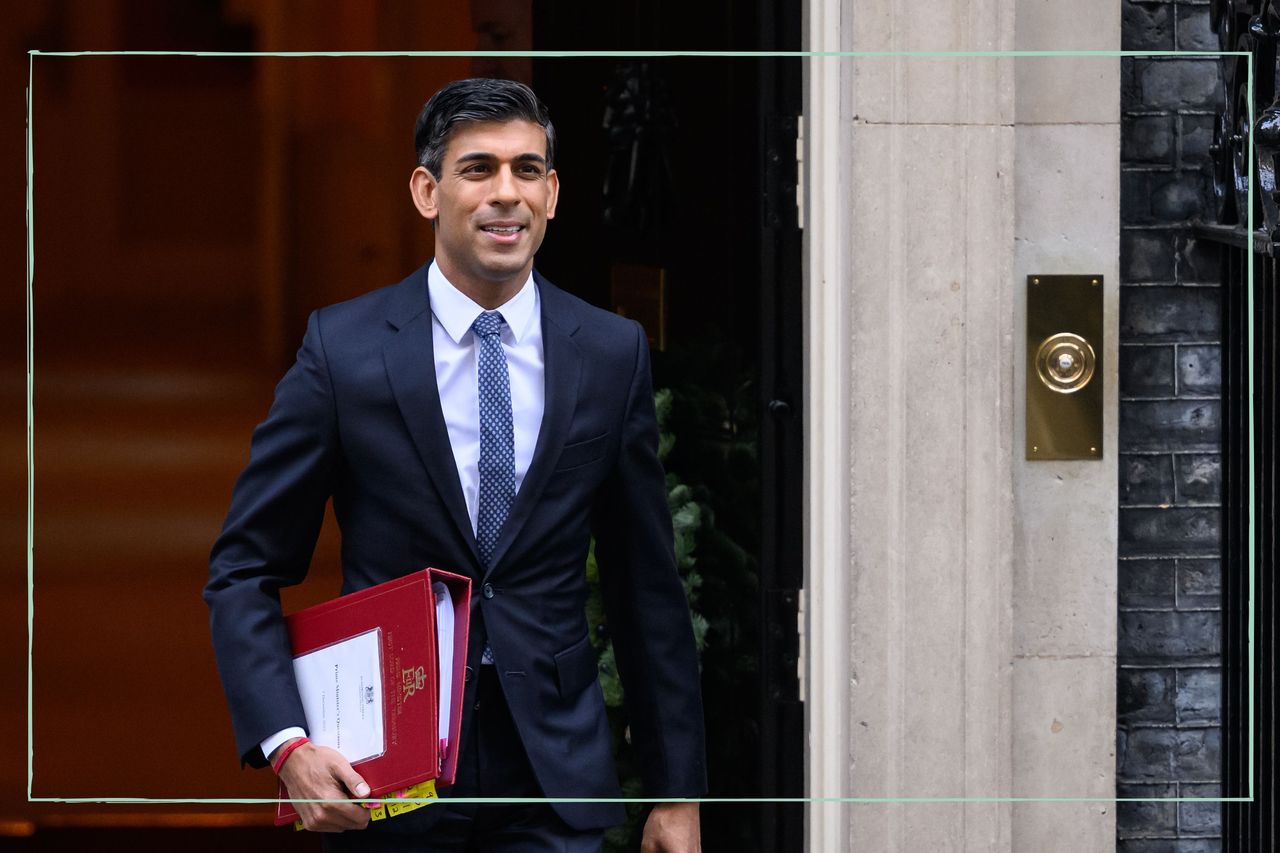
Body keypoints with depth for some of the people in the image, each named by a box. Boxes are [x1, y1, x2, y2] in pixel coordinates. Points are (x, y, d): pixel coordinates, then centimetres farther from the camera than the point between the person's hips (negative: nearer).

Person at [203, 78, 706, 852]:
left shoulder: (613, 353, 4)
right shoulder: (343, 347, -3)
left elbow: (647, 585, 7)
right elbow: (247, 568, -1)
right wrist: (288, 745, -16)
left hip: (554, 776, 1)